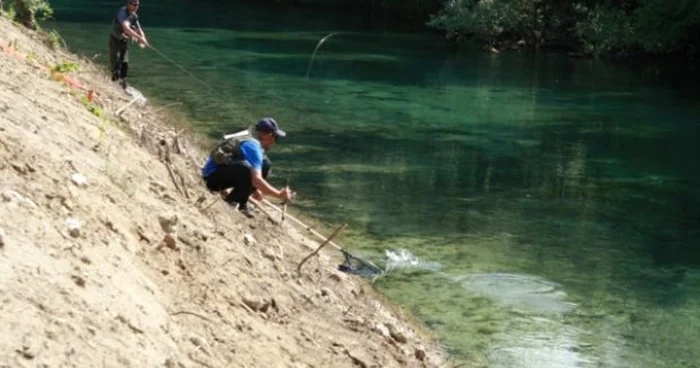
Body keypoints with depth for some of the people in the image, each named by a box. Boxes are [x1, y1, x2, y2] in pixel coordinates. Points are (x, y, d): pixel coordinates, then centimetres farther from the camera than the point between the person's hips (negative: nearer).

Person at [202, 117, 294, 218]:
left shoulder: (250, 142, 10)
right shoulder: (253, 146, -20)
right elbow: (256, 180, -30)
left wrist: (255, 190, 30)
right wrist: (279, 194, -23)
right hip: (213, 177, -10)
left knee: (265, 163, 7)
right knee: (245, 168, -37)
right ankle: (232, 201, -15)